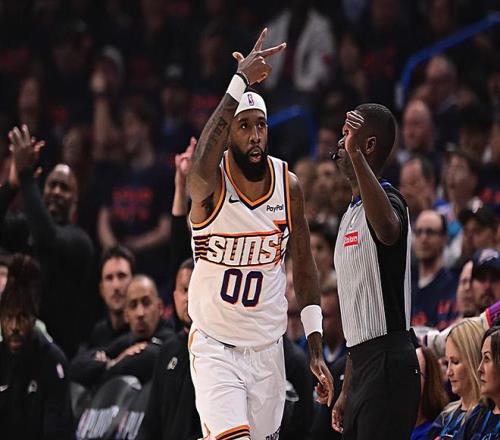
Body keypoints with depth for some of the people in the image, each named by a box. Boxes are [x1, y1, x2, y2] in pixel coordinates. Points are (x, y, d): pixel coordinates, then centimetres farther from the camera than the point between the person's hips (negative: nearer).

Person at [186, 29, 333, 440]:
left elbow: (304, 268, 9)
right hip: (214, 347, -4)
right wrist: (240, 82, -45)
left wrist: (316, 349, 5)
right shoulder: (211, 183, -15)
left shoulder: (289, 186, -1)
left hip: (267, 347, 5)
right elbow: (202, 169, -42)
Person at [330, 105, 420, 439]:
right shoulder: (352, 214, 20)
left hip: (388, 363, -10)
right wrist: (347, 392, 25)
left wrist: (355, 155, -42)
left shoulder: (387, 200, -10)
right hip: (364, 365, 10)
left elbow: (388, 229, -40)